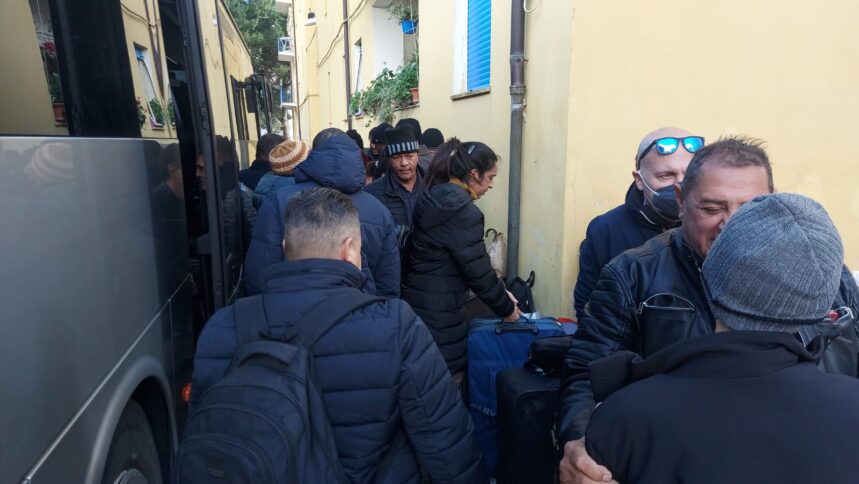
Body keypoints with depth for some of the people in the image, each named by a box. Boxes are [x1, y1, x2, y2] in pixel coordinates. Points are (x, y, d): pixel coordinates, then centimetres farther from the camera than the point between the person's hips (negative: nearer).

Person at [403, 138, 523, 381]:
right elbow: (478, 271, -16)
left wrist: (501, 292, 16)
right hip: (439, 315, -9)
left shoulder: (434, 199, 8)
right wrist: (506, 308, 0)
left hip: (419, 303, 9)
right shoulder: (462, 211, -20)